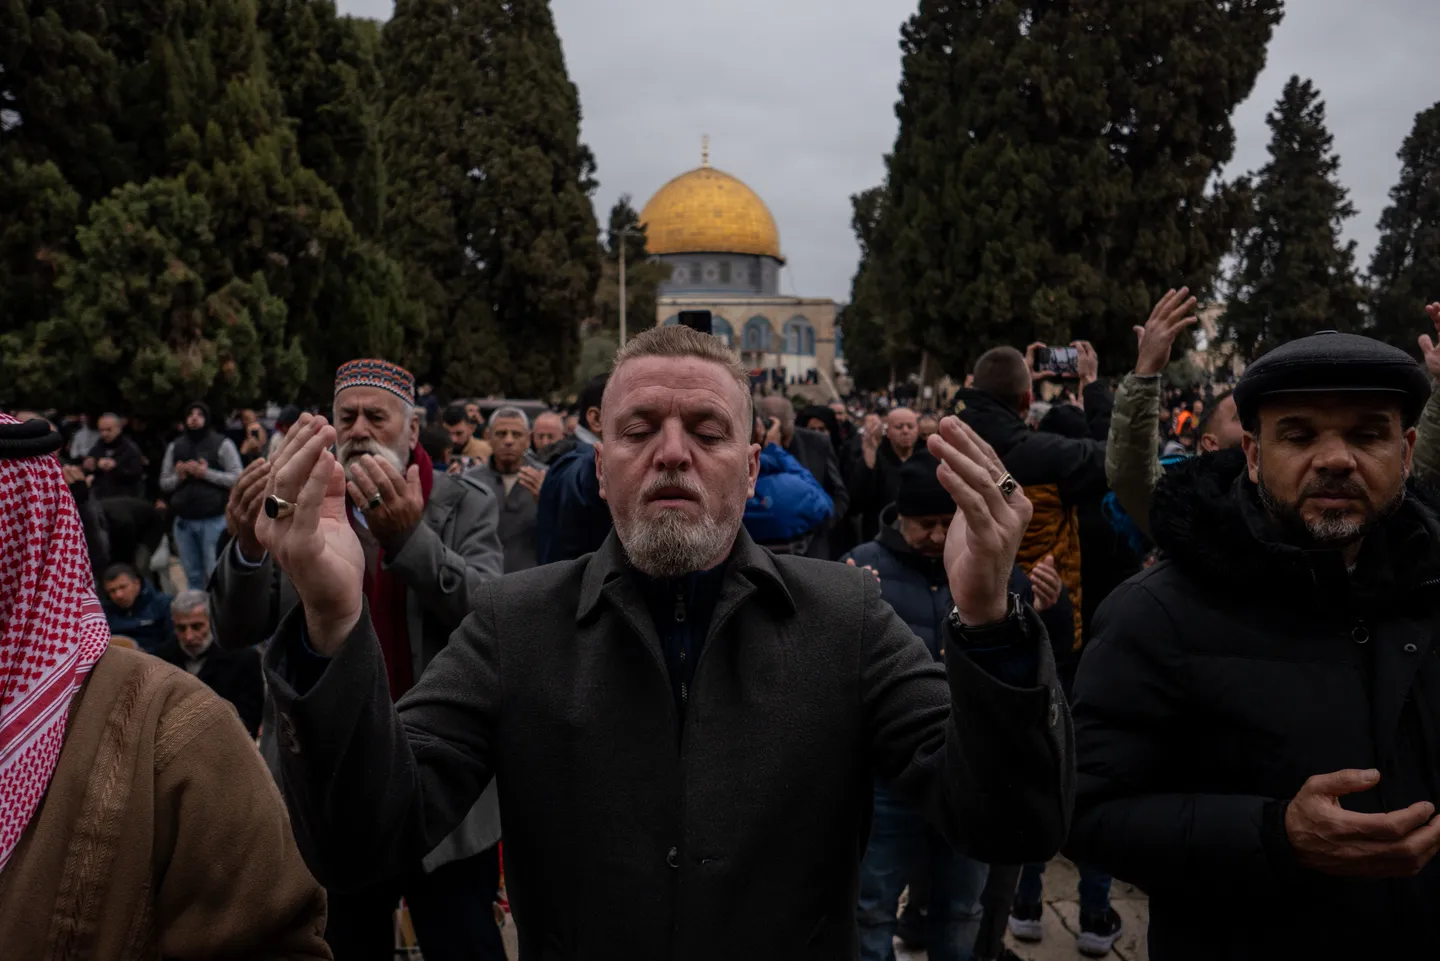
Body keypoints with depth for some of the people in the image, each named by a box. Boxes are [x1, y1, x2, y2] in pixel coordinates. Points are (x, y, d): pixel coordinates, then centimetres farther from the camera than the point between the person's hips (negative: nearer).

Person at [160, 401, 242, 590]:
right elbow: (164, 483, 13)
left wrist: (207, 473, -15)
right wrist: (178, 477, -7)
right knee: (192, 575, 12)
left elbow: (238, 478, -8)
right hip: (184, 521, 4)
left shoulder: (222, 444, -1)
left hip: (214, 520, -4)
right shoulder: (175, 447, 11)